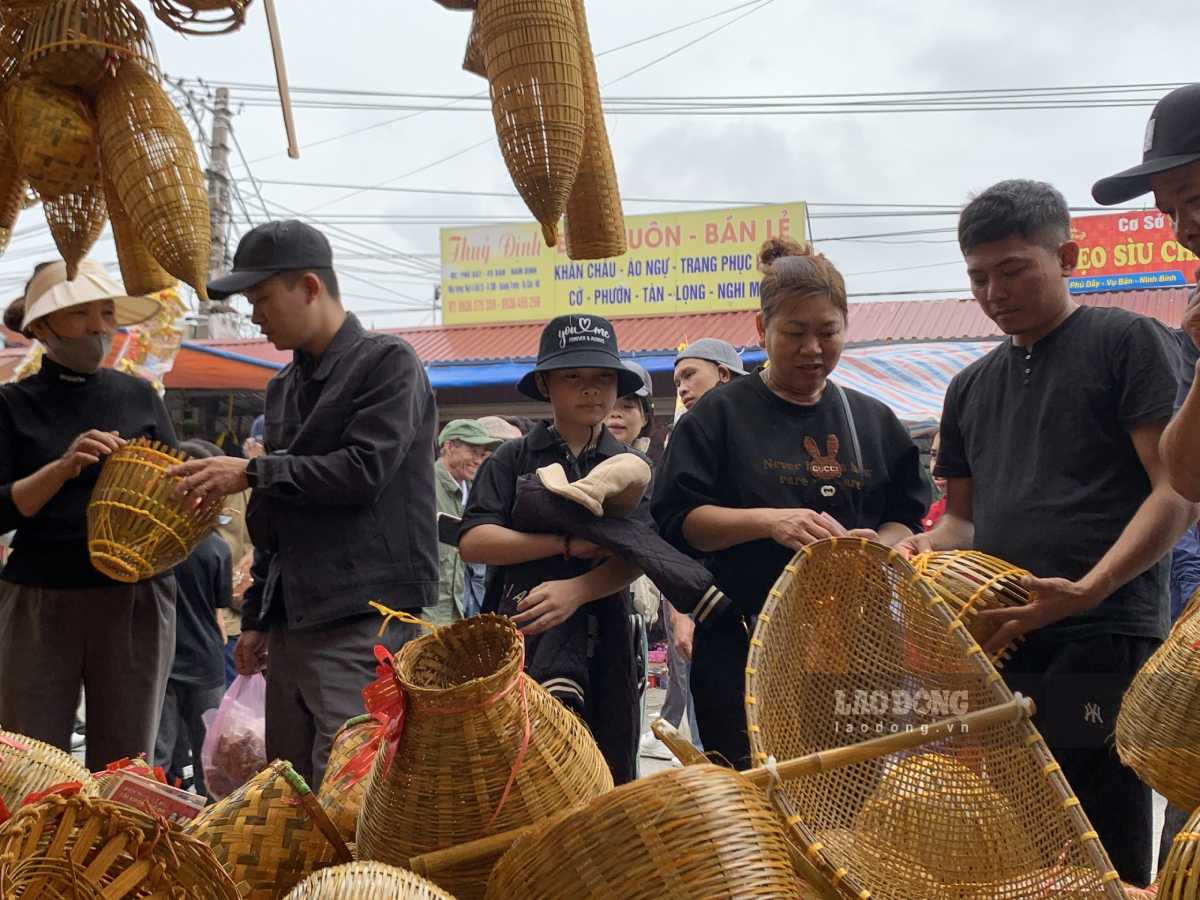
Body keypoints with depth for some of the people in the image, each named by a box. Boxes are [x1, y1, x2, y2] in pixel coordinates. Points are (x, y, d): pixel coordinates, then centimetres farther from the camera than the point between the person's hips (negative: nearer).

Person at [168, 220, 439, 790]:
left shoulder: (386, 362, -4)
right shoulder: (284, 387, 20)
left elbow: (363, 471, -16)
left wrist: (251, 473, -9)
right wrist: (257, 616, 21)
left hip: (367, 618, -8)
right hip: (292, 623, 8)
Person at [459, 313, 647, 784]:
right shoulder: (513, 459, 6)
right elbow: (472, 542, -6)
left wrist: (574, 590, -24)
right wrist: (566, 544, -13)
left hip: (599, 626, 2)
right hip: (518, 626, -2)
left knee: (609, 774, 7)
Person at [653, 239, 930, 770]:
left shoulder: (873, 422, 14)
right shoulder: (720, 414, 3)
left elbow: (906, 520, 15)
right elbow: (675, 518, -5)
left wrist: (878, 544, -8)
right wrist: (769, 521, -19)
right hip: (743, 645, -3)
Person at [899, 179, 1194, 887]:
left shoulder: (1127, 342, 1)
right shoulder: (971, 388, 19)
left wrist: (1088, 590, -21)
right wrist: (930, 547, 1)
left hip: (1103, 647, -6)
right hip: (997, 650, 6)